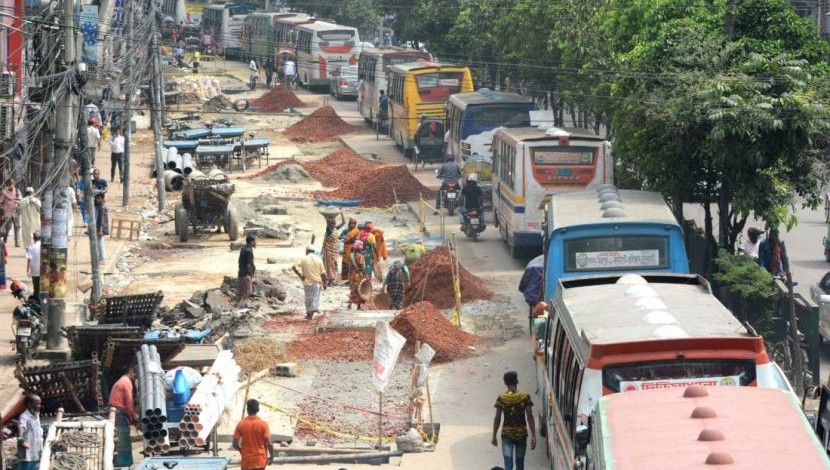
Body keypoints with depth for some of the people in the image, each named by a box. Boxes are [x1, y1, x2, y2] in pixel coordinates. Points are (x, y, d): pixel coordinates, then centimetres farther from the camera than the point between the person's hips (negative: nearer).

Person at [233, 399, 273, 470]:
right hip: (260, 460, 0)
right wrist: (271, 456, 4)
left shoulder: (241, 424, -6)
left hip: (246, 461, 0)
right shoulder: (263, 424, -9)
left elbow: (235, 444, -5)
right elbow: (268, 443, -11)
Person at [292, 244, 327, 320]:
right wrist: (324, 283, 7)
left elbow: (294, 267, -16)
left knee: (308, 298, 12)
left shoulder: (303, 260, -4)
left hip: (307, 282, 0)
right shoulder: (318, 259, -1)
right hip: (317, 282, 0)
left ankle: (308, 314, 17)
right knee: (315, 298, 6)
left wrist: (300, 276, -7)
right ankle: (312, 313, -5)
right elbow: (323, 273, -2)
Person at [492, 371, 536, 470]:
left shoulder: (501, 398, -7)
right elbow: (530, 417, -9)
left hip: (506, 434, -1)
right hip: (521, 434, 1)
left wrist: (494, 436, 5)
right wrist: (533, 436, -5)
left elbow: (497, 418, -5)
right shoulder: (525, 397, -7)